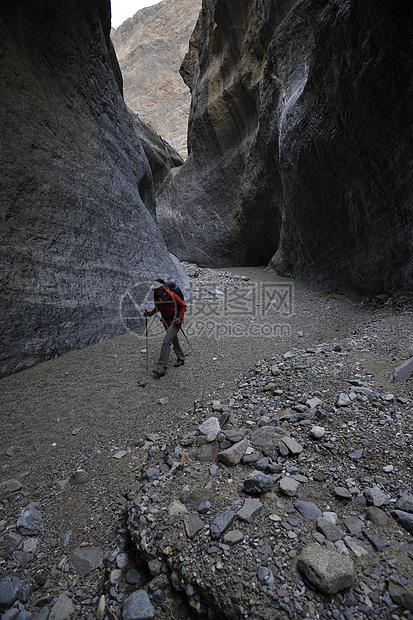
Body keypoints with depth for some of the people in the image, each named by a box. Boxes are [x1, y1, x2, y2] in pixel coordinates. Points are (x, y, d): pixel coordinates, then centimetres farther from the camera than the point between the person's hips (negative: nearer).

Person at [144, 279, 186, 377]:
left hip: (175, 322, -7)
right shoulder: (156, 296, -2)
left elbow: (183, 305, -9)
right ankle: (181, 359, 40)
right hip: (166, 322, 7)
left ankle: (162, 367, -18)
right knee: (174, 342, 19)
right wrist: (150, 313, -3)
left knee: (166, 341, -18)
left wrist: (180, 318, -18)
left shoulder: (172, 295, -20)